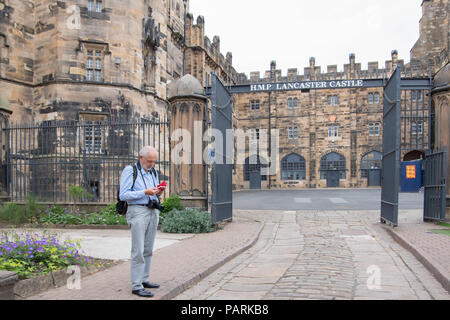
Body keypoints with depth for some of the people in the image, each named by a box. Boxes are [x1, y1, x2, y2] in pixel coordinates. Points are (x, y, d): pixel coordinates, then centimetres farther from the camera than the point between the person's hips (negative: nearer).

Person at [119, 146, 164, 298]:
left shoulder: (154, 172, 16)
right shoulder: (129, 171, -5)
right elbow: (123, 195, -12)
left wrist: (158, 193, -1)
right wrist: (145, 192, -19)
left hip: (153, 211, 7)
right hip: (138, 211, -7)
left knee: (148, 250, 10)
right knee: (138, 251, -8)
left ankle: (144, 280, 20)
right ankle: (136, 286, -3)